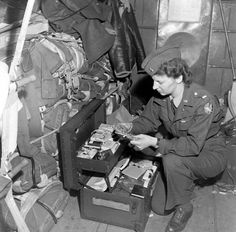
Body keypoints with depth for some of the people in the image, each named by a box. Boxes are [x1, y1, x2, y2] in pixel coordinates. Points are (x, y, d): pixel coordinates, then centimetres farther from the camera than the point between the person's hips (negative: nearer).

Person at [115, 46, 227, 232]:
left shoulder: (203, 101, -31)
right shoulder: (160, 96, -13)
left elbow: (194, 145, -34)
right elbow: (149, 120, 4)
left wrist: (155, 142, -38)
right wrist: (131, 126, -17)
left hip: (208, 154, -5)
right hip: (178, 152, 6)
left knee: (172, 160, -37)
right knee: (158, 207, 4)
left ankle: (184, 207, -9)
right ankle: (186, 182, 31)